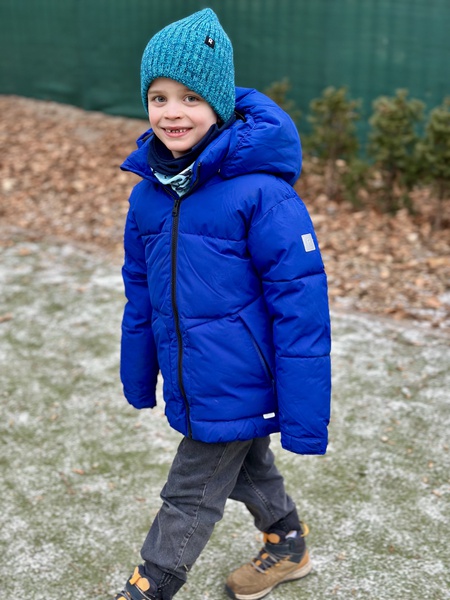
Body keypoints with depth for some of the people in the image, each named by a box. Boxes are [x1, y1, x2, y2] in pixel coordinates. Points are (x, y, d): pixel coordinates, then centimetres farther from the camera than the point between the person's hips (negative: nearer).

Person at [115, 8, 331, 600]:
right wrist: (138, 375, 17)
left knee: (190, 496, 7)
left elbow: (301, 302, -21)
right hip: (191, 383, 7)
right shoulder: (150, 190, -1)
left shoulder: (260, 190, -22)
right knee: (248, 469, 26)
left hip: (237, 385, -7)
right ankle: (288, 547, 51)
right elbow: (141, 289, 10)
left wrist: (304, 415, -19)